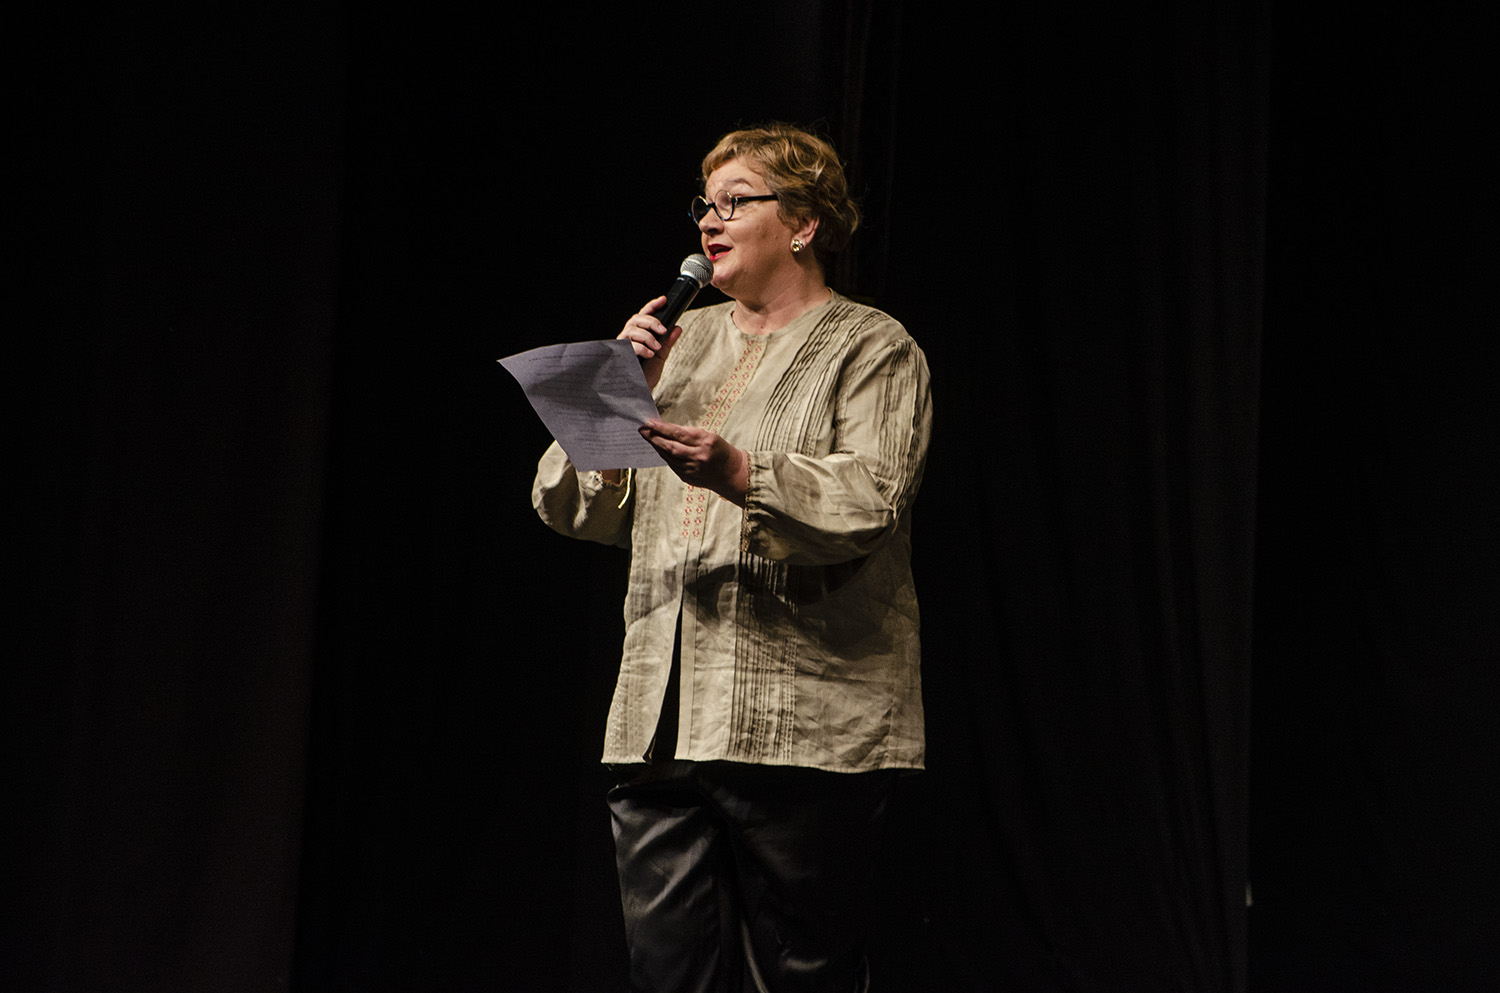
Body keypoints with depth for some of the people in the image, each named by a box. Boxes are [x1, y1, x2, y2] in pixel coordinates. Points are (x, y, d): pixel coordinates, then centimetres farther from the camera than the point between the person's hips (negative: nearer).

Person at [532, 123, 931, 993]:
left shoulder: (873, 348, 6)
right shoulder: (682, 345, 22)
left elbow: (870, 498, -13)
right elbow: (574, 509, 17)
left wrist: (742, 474, -27)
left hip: (804, 724, -5)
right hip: (664, 725, 5)